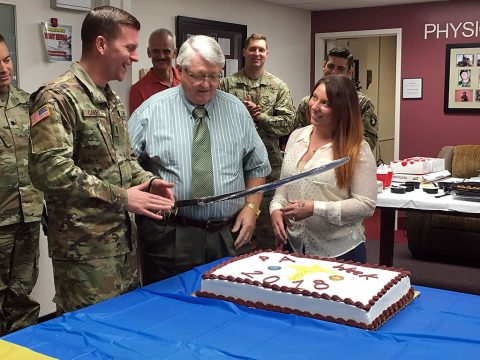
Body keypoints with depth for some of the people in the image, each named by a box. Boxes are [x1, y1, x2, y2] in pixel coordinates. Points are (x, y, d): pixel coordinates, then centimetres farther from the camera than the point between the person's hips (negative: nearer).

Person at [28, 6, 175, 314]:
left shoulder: (113, 100, 13)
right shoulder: (58, 98, -16)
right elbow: (50, 170, -25)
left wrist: (148, 181, 0)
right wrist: (121, 197, -21)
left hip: (125, 239, 9)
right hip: (85, 247, -8)